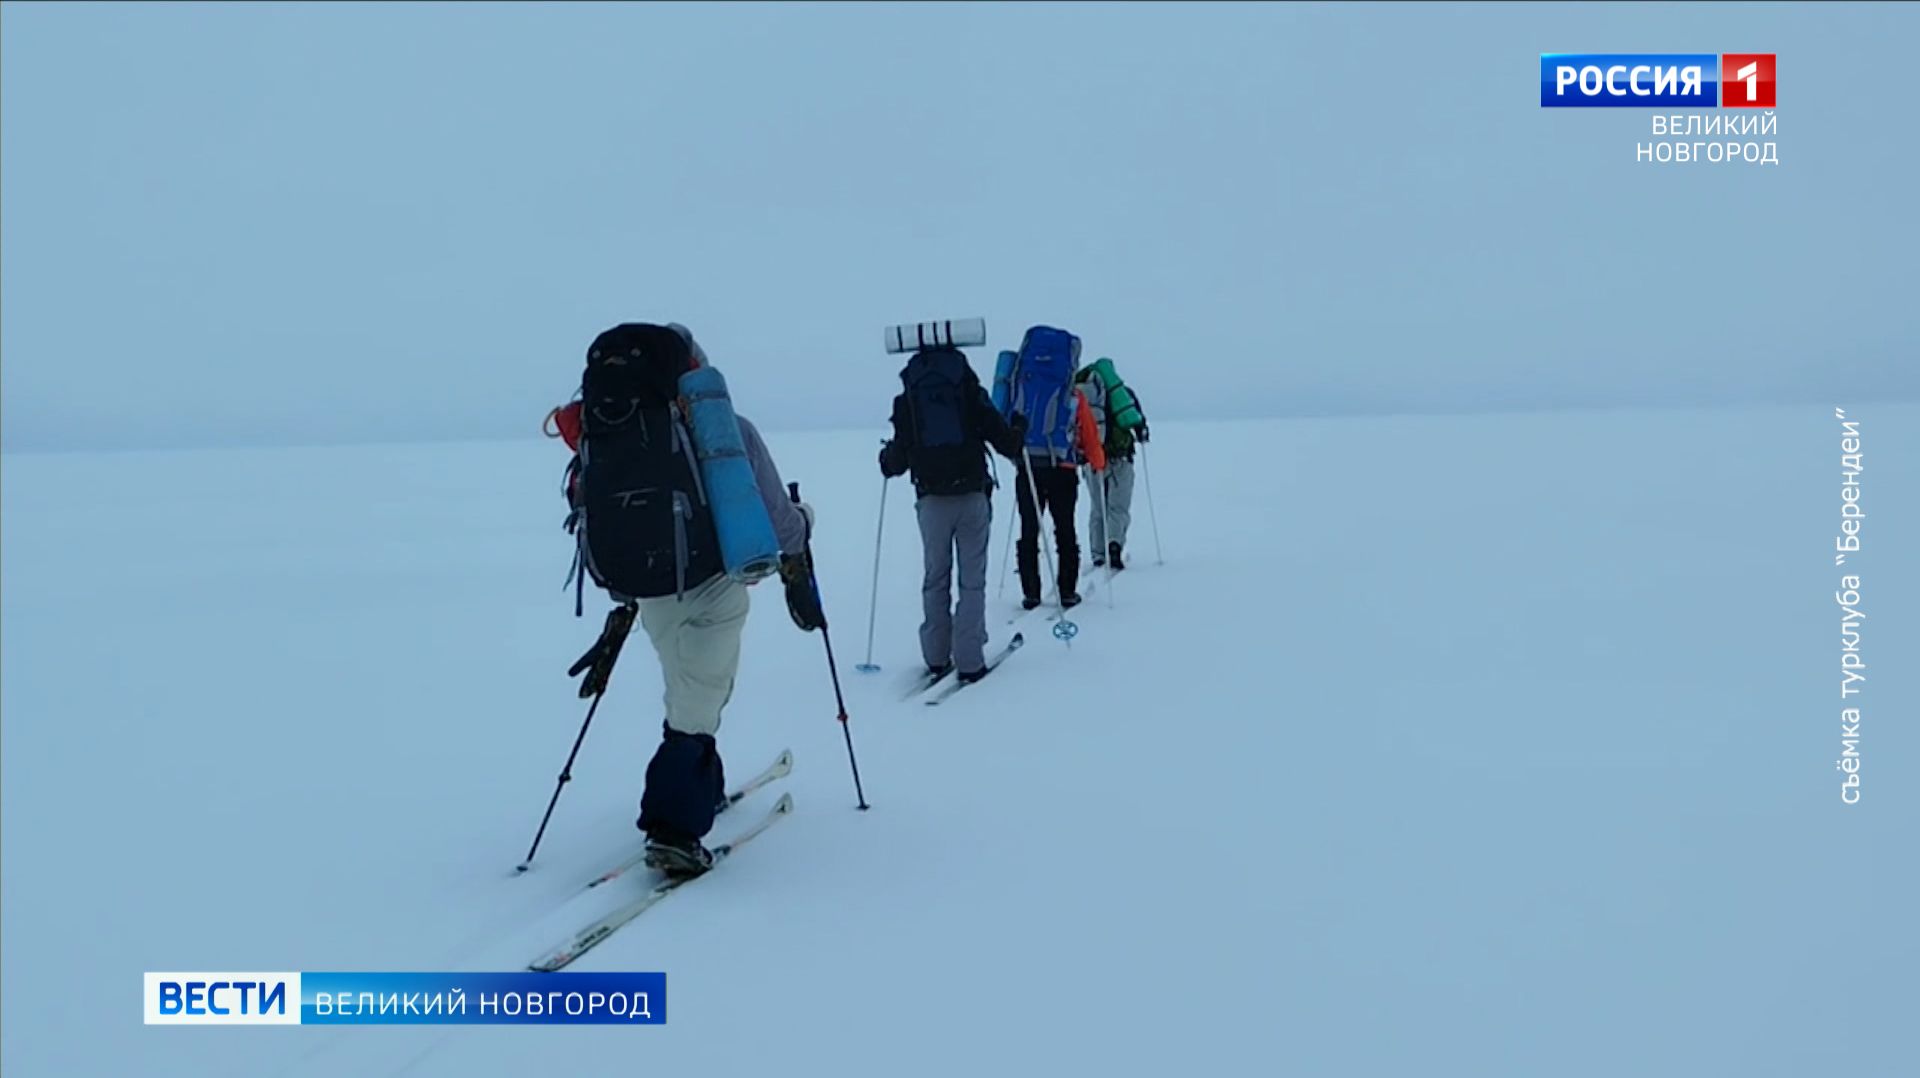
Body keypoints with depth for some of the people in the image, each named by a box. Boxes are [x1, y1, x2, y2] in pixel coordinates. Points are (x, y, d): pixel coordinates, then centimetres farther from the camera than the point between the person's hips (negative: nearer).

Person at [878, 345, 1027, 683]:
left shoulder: (906, 400, 5)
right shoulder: (971, 392, 2)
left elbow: (898, 459, 5)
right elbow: (1004, 440, 1)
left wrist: (885, 458, 29)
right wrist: (1019, 430, 23)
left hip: (931, 500, 1)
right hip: (972, 496, -1)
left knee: (935, 578, 13)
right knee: (972, 580, 2)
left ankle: (936, 657, 13)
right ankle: (969, 660, -2)